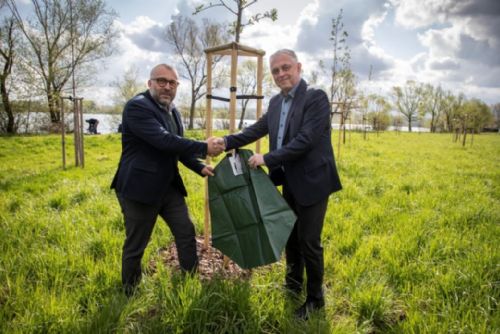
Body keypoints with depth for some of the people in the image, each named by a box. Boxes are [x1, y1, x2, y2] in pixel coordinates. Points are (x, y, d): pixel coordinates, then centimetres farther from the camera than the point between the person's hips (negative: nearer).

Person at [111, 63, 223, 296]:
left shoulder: (172, 111, 10)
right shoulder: (137, 106, -17)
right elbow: (163, 140, -28)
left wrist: (199, 167, 2)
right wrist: (204, 148, -25)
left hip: (168, 186, 8)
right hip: (140, 187, -8)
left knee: (186, 233, 10)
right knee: (135, 245, 7)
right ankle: (129, 293, 27)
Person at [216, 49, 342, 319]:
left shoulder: (316, 97, -15)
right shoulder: (276, 102, 9)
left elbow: (306, 140, -24)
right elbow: (258, 129, 9)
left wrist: (267, 159, -22)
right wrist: (227, 141, -7)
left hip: (311, 182, -7)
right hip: (290, 183, 8)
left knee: (308, 241, 2)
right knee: (290, 236, 20)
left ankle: (315, 298, 23)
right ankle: (293, 284, 42)